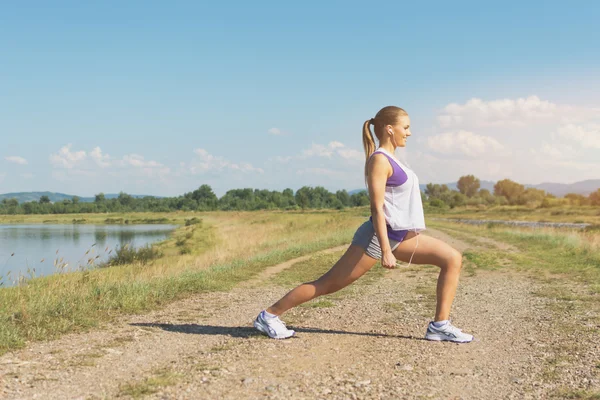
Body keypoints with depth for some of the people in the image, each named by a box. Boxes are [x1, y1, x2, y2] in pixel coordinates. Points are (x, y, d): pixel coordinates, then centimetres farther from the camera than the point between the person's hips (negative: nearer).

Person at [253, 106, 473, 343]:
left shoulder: (389, 159, 15)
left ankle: (440, 325, 2)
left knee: (453, 259, 2)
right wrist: (385, 250, -25)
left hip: (400, 235, 10)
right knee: (330, 283, -5)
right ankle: (269, 315, 6)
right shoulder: (379, 160, -14)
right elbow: (377, 208, -20)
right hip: (379, 236, -9)